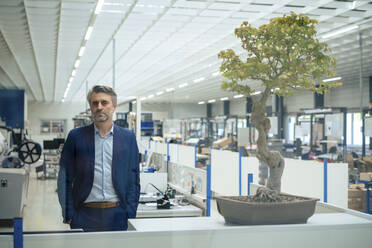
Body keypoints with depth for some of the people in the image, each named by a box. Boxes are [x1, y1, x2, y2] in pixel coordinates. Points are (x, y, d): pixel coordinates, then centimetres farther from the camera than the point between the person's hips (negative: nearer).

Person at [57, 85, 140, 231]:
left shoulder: (128, 137, 6)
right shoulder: (76, 136, 3)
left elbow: (134, 180, 7)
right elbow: (65, 179, 3)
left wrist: (131, 215, 0)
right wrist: (68, 216, -4)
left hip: (117, 214, 1)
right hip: (85, 215, -1)